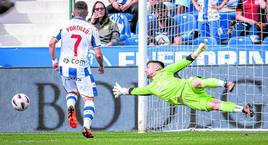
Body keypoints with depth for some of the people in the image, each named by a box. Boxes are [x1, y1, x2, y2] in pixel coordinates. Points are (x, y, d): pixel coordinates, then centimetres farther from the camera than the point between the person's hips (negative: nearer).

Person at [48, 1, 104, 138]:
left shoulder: (65, 25, 3)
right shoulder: (91, 29, -1)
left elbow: (51, 43, -3)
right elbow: (98, 54, -4)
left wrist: (54, 60, 11)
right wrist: (101, 66, 15)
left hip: (65, 67, 3)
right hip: (81, 68, -3)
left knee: (71, 91, 26)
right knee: (88, 99, 5)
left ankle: (70, 107, -8)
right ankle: (86, 126, -13)